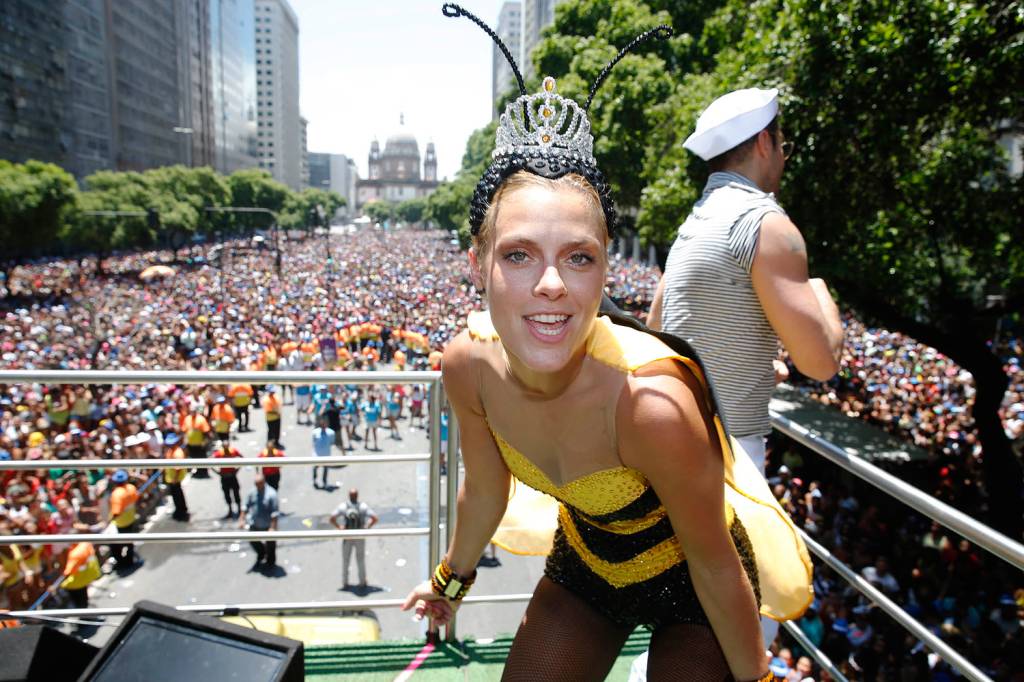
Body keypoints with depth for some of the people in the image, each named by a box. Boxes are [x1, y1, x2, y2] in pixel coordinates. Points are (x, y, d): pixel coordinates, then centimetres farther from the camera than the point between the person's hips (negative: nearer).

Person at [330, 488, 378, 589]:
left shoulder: (343, 506, -12)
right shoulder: (364, 506, -13)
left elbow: (332, 519, -18)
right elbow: (375, 519, -18)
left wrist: (339, 527, -3)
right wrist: (367, 527, -4)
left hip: (347, 537, 0)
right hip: (360, 538, 0)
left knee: (345, 560, 18)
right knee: (361, 560, 17)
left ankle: (345, 582, 27)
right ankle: (362, 582, 23)